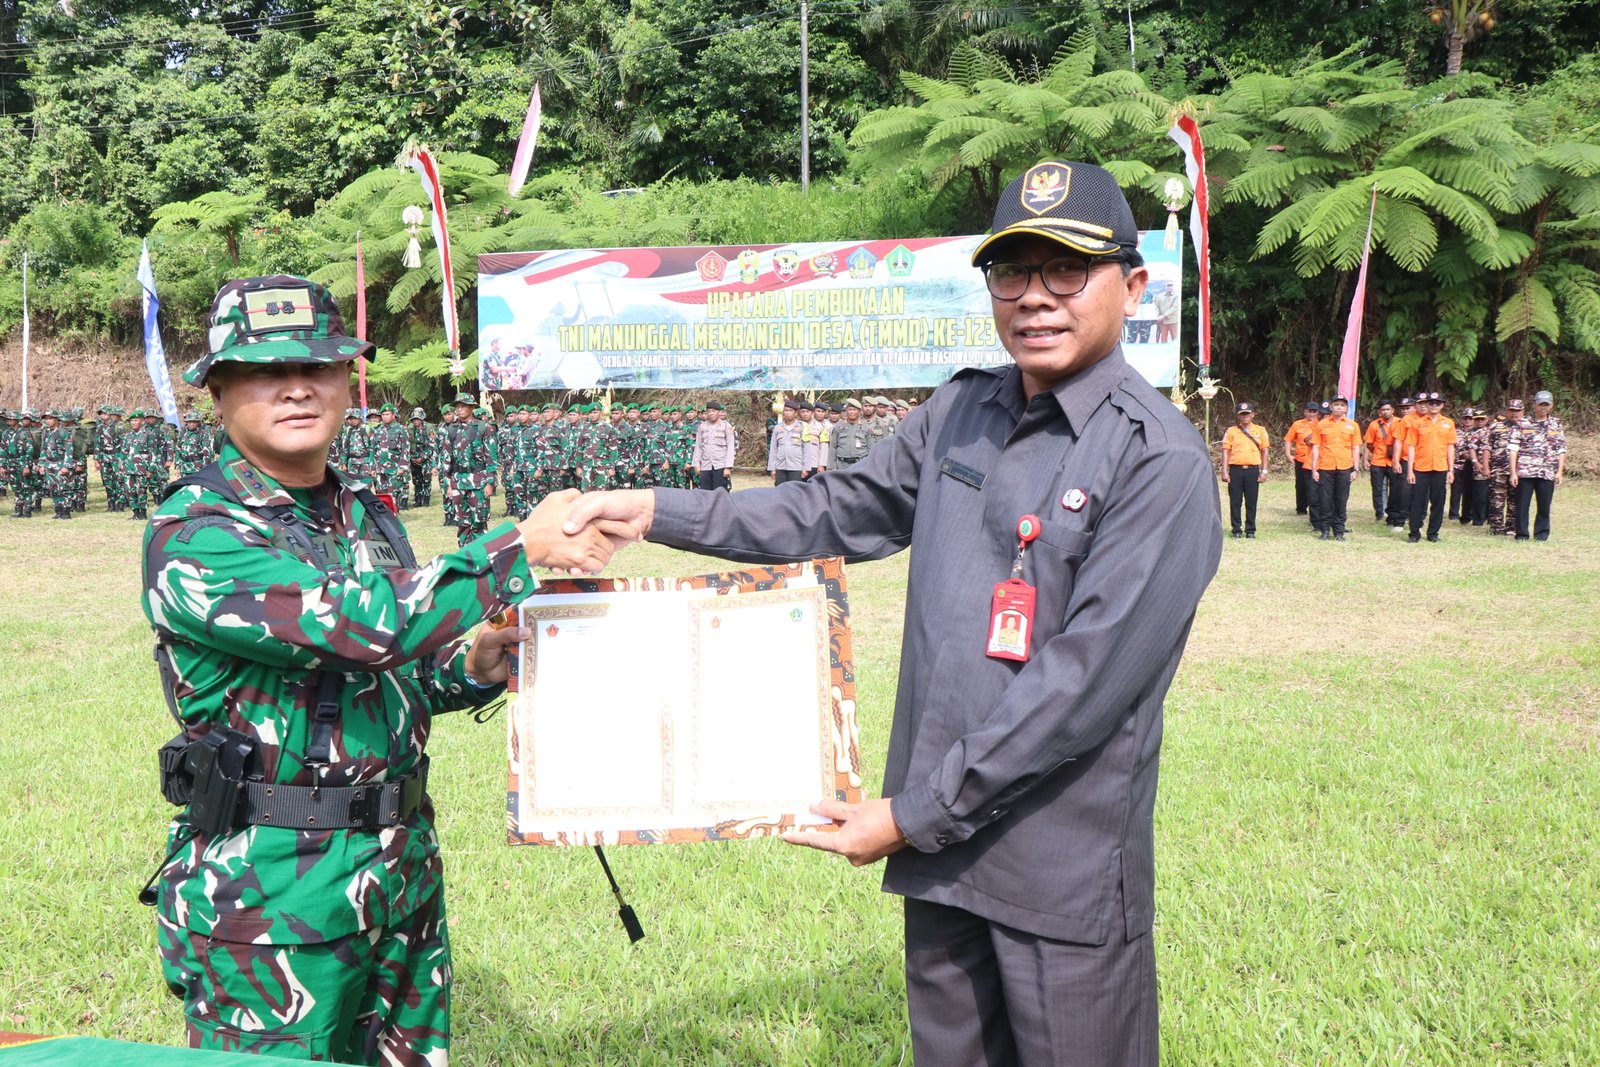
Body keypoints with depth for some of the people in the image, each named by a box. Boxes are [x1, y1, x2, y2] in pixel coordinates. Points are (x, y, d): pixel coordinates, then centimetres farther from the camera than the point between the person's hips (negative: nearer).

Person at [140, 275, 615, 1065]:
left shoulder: (367, 512, 8)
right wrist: (521, 548, -25)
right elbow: (364, 622, -30)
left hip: (404, 867, 7)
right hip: (269, 888, -7)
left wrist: (472, 666, -3)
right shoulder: (190, 536, -16)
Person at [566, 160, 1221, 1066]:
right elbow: (844, 513, 17)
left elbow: (1086, 680, -20)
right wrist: (657, 513, 11)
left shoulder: (1161, 462, -16)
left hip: (1065, 871, -6)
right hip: (942, 847, 6)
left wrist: (913, 815, -17)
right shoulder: (959, 413, 6)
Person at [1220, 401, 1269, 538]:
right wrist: (1225, 471, -4)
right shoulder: (1231, 431, 5)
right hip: (1236, 470, 0)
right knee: (1235, 502, 2)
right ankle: (1236, 529, 11)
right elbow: (1226, 452, 3)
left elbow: (1265, 451, 8)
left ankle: (1250, 530, 11)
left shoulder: (1260, 431, 7)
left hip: (1253, 470, 0)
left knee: (1251, 502, 3)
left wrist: (1264, 471, 1)